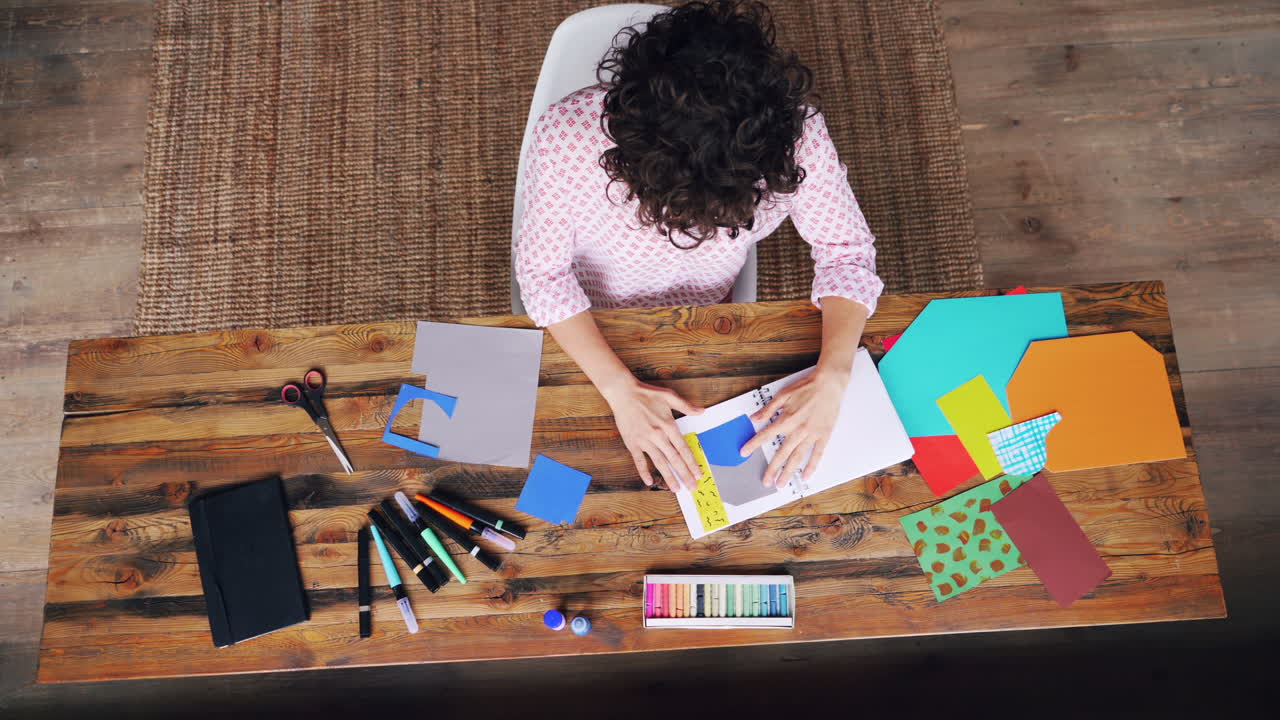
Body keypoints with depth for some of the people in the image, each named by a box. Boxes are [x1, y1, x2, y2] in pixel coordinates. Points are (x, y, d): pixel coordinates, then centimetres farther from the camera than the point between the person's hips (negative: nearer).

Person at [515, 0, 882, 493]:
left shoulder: (794, 134, -36)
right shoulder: (565, 138, -40)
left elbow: (847, 251, -20)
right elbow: (543, 271, -25)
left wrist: (831, 379, -33)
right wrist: (621, 391, -33)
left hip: (704, 322, 2)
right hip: (584, 325, -1)